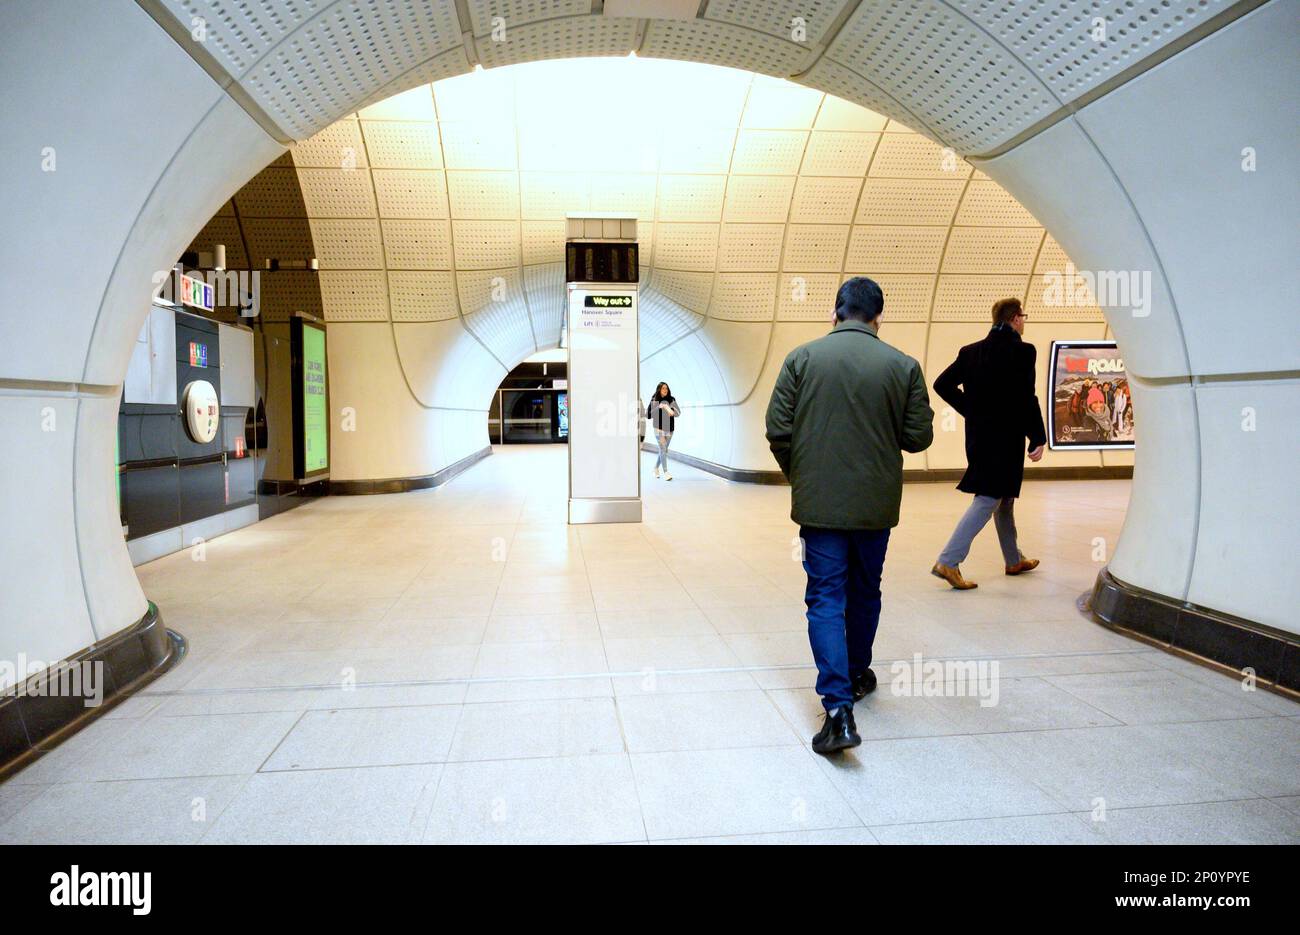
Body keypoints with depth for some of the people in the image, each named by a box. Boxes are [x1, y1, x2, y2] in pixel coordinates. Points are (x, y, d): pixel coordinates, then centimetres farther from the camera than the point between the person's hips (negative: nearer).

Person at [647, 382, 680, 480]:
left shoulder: (671, 400, 2)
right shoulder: (654, 401, -2)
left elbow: (678, 412, -7)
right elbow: (648, 415, -5)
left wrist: (672, 411, -30)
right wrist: (659, 408, -16)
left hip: (669, 429, 3)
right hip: (659, 428, -3)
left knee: (664, 450, 12)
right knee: (663, 449, -12)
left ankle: (656, 468, 33)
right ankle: (665, 473, -14)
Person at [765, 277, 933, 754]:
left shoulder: (802, 358, -5)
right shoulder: (903, 366, -3)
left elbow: (777, 431, -6)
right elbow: (918, 437, -1)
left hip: (819, 502, -2)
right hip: (876, 503, 2)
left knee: (826, 599, 1)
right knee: (865, 593, 21)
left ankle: (839, 708, -9)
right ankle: (857, 674, 40)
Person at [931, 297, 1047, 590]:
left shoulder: (971, 351, 6)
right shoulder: (1022, 351, -12)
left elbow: (942, 384, 4)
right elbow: (1026, 399, -17)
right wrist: (1037, 439, -10)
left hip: (979, 435, 7)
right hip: (1006, 438, -7)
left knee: (1003, 499, 21)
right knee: (988, 500, -4)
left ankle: (1014, 560, 35)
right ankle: (948, 561, -12)